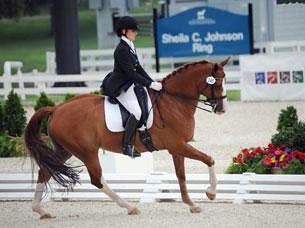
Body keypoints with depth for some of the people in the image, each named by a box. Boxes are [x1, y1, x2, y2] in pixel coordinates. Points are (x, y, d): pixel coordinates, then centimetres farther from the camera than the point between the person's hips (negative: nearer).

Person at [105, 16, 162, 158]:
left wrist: (152, 82, 8)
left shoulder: (130, 47, 13)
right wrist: (150, 84, -18)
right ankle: (126, 146, -18)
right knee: (137, 111, -25)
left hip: (130, 84, 10)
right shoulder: (122, 49, -17)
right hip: (120, 87, -10)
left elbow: (138, 68, 17)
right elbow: (130, 73, -20)